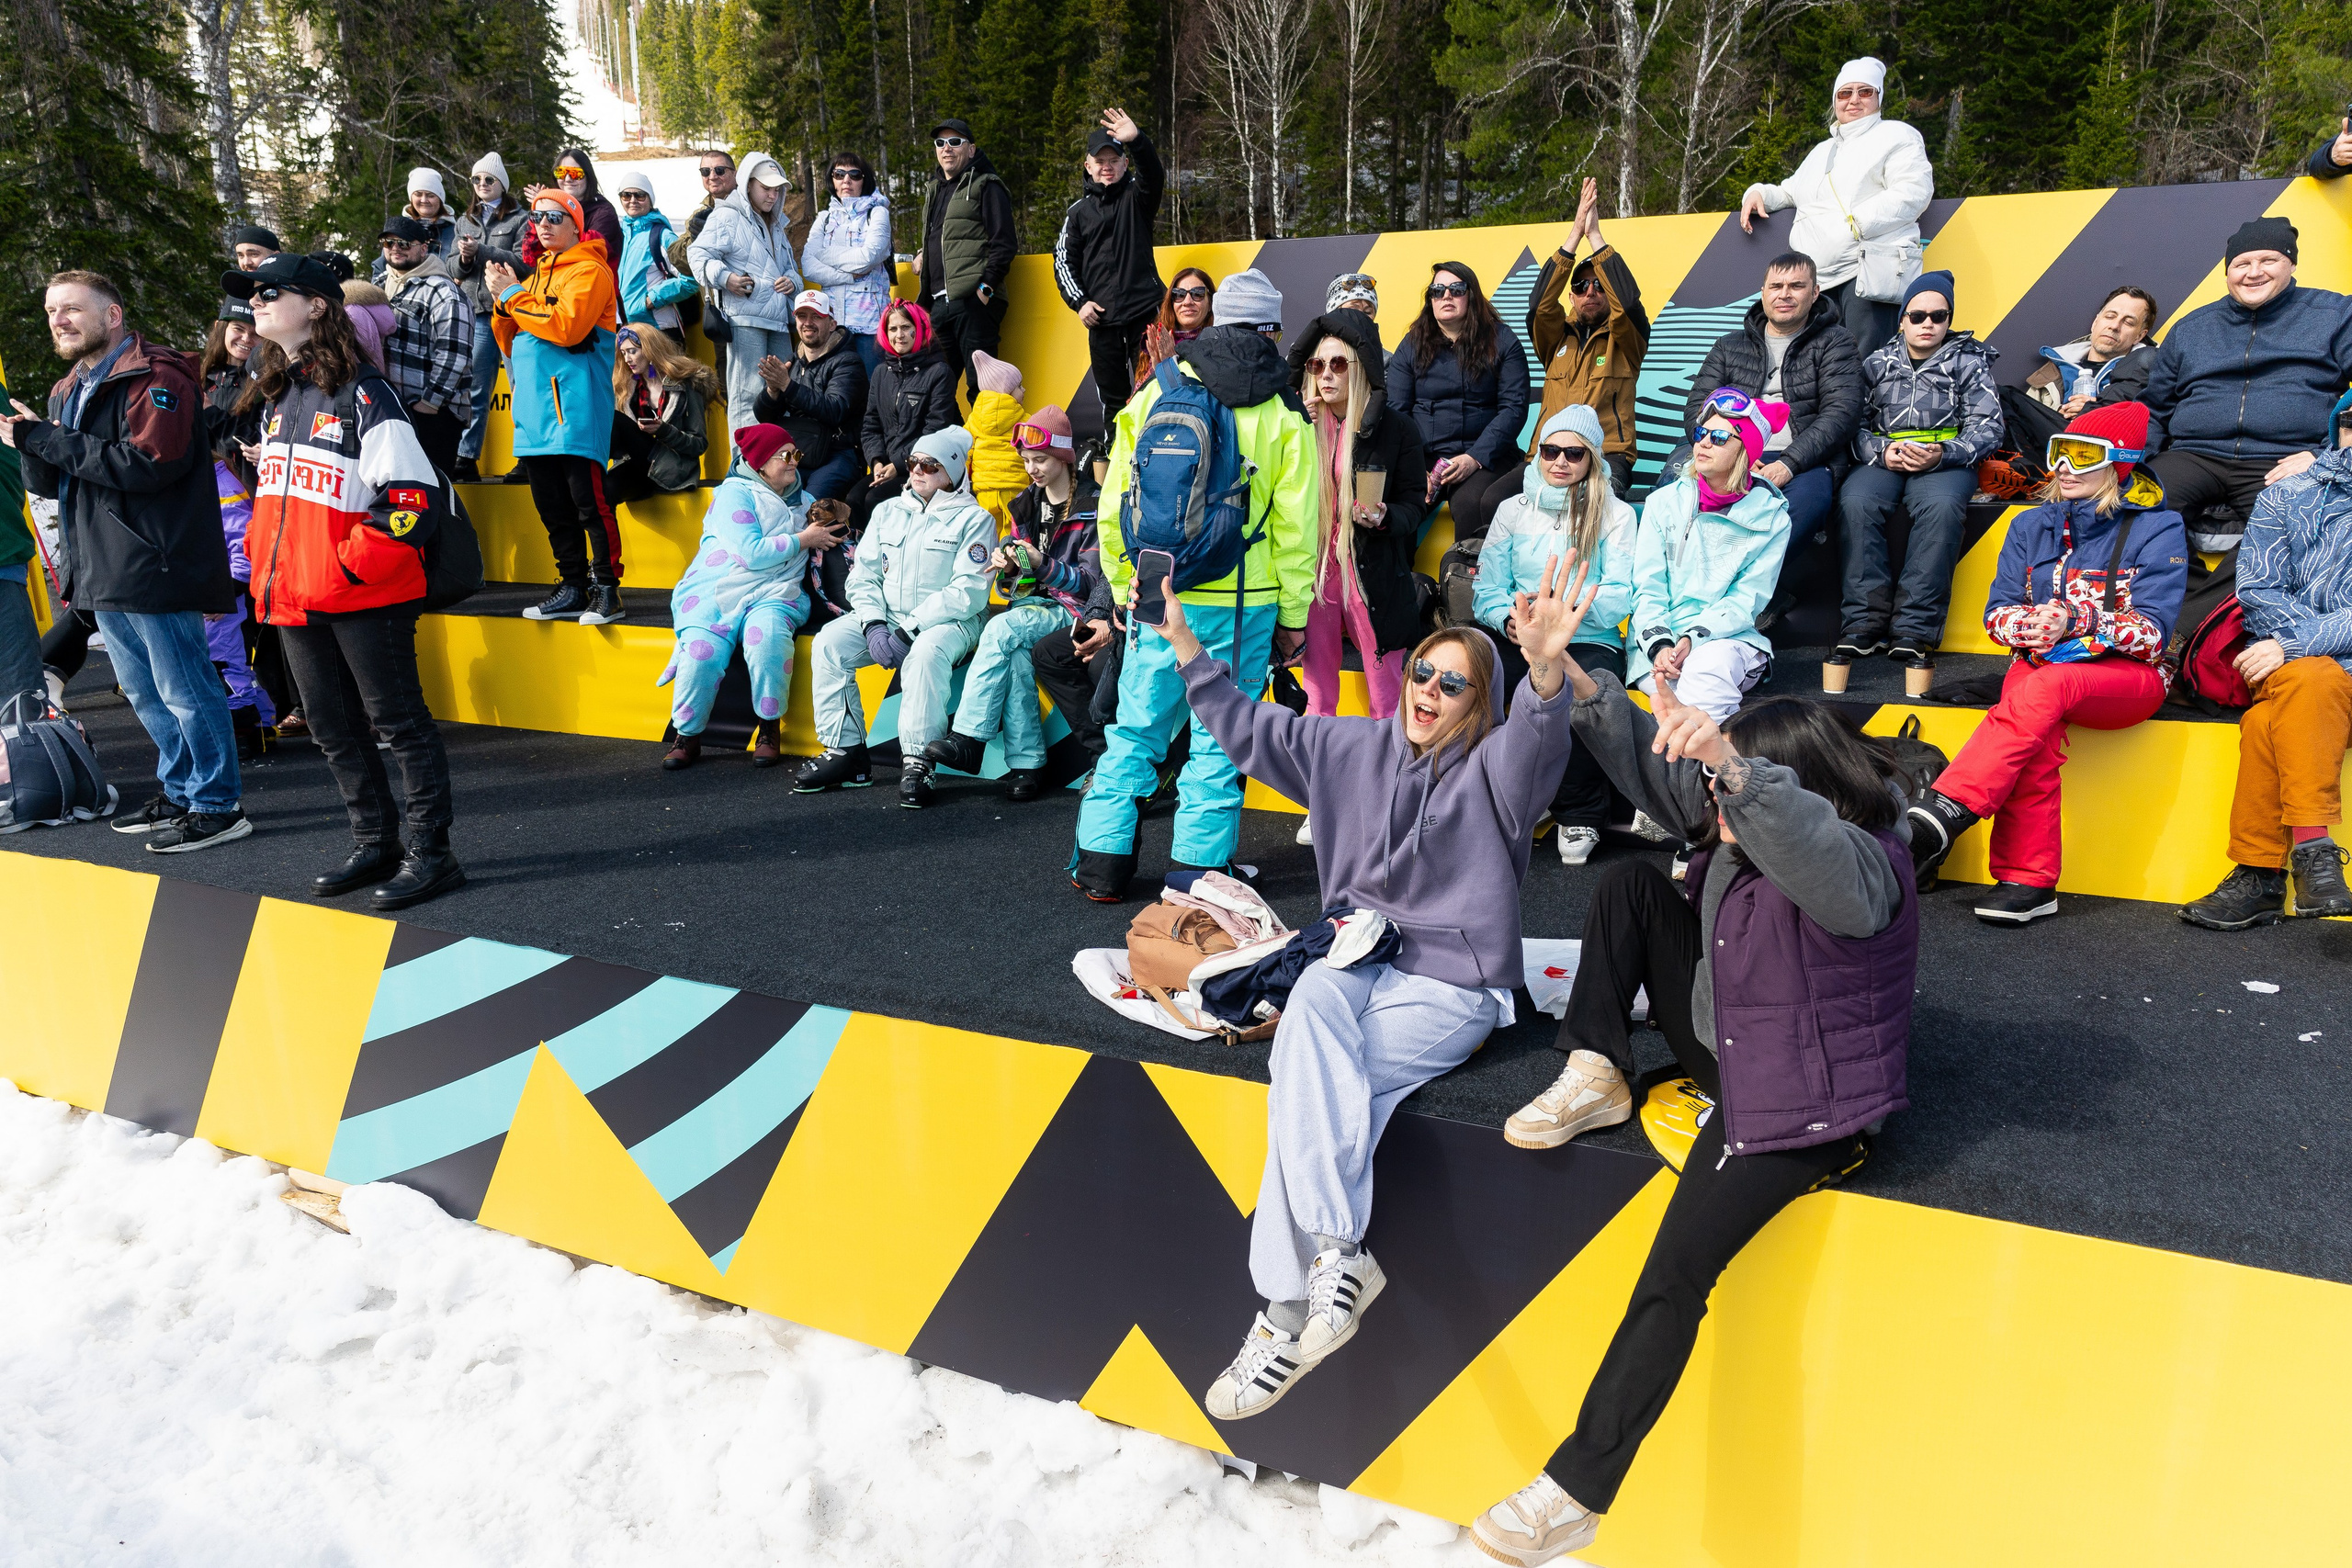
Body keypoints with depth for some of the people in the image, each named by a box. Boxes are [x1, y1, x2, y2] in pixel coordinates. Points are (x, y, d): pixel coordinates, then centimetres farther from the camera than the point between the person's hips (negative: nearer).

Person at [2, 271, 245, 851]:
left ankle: (219, 806, 3)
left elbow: (151, 462, -24)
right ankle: (180, 793, 28)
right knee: (145, 694, 17)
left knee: (184, 691, -5)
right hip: (102, 573, 10)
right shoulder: (67, 391, 19)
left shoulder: (154, 377, -10)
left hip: (151, 565, -10)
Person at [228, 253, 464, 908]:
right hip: (294, 596, 9)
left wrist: (354, 562, -18)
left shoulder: (362, 393, -10)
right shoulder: (275, 399, 15)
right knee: (333, 730, 13)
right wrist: (267, 565, 14)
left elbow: (416, 493, -17)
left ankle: (428, 853, 4)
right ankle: (375, 844, 25)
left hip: (364, 595, -9)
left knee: (397, 721, -2)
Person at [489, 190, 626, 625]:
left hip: (574, 404, -8)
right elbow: (512, 346, 21)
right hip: (535, 405, 8)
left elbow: (566, 326, -17)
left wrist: (513, 296, -8)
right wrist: (503, 304, 4)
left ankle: (607, 588, -6)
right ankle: (573, 587, 15)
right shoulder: (537, 275, 23)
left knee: (588, 500, -11)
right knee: (551, 505, 9)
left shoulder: (589, 270, -1)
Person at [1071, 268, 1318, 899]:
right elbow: (1295, 527, -3)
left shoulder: (1153, 393, 6)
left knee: (1136, 729, 12)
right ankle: (1198, 870, 11)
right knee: (1220, 735, 7)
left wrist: (1124, 589, 18)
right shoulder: (1283, 413, -1)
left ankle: (1103, 861, 16)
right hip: (1242, 603, -2)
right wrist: (1293, 615, 6)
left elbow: (1115, 509, 7)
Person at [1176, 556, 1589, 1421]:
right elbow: (1251, 730, 19)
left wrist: (1546, 669, -47)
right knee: (1312, 1001, -33)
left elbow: (1538, 739, -26)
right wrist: (1184, 643, 13)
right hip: (1355, 964, 4)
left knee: (1311, 1080, -27)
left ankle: (1288, 1310, -22)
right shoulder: (1355, 747, 13)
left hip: (1451, 985, -4)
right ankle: (1338, 1256, -39)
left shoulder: (1493, 766, -2)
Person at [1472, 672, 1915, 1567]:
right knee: (1629, 884, 4)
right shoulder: (1739, 827, -1)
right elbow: (1654, 767, 5)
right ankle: (1597, 1078, 0)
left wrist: (1733, 764, -65)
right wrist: (1579, 688, -6)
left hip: (1798, 1105, -9)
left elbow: (1810, 844, -51)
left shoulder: (1863, 867, -26)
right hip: (1722, 1045, 9)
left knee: (1675, 1273, -21)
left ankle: (1577, 1493, -10)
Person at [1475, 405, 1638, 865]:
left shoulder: (1615, 515, 8)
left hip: (1591, 642, -2)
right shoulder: (1513, 510, 15)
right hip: (1519, 640, 2)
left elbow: (1619, 598, -4)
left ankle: (1580, 816, -16)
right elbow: (1487, 592, 7)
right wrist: (1509, 620, -16)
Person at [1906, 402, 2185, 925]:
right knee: (2038, 733, -34)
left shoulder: (2157, 529, 1)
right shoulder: (2032, 526, 14)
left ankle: (1939, 817, -47)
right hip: (2040, 664, 3)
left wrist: (2075, 621, -26)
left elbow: (2152, 632, -9)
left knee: (2045, 687, -38)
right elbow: (1998, 614, 7)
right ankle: (2028, 882, -34)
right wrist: (2034, 624, -17)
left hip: (2129, 676, -3)